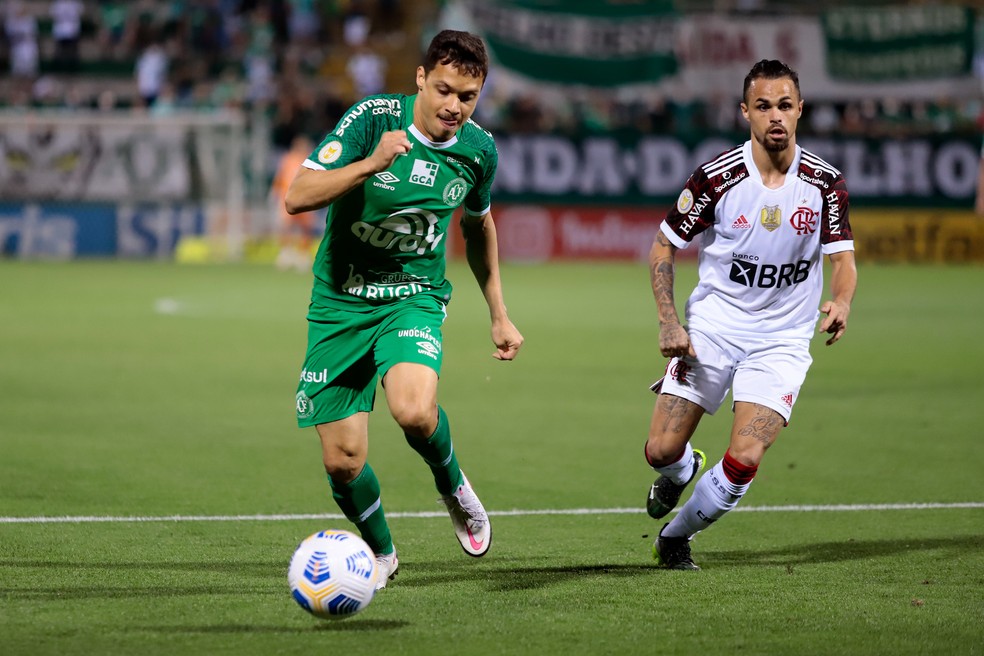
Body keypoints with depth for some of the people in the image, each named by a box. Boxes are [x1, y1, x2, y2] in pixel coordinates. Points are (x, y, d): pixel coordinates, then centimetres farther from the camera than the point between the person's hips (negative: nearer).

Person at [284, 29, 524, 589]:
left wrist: (500, 315, 21)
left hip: (414, 297, 1)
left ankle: (453, 486, 3)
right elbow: (297, 197, -22)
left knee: (414, 411, -30)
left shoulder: (479, 150, -4)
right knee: (343, 460, -4)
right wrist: (370, 164, -35)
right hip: (340, 300, -1)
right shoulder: (373, 118, -15)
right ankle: (381, 553, 26)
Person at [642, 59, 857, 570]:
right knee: (662, 451, -5)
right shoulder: (718, 177, -11)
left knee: (744, 462, -15)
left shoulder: (824, 183, -7)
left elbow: (842, 259, -5)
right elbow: (664, 247, 0)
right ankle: (681, 473, 35)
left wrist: (841, 303, -28)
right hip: (712, 329, 0)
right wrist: (669, 322, -12)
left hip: (782, 340, 0)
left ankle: (674, 537, 12)